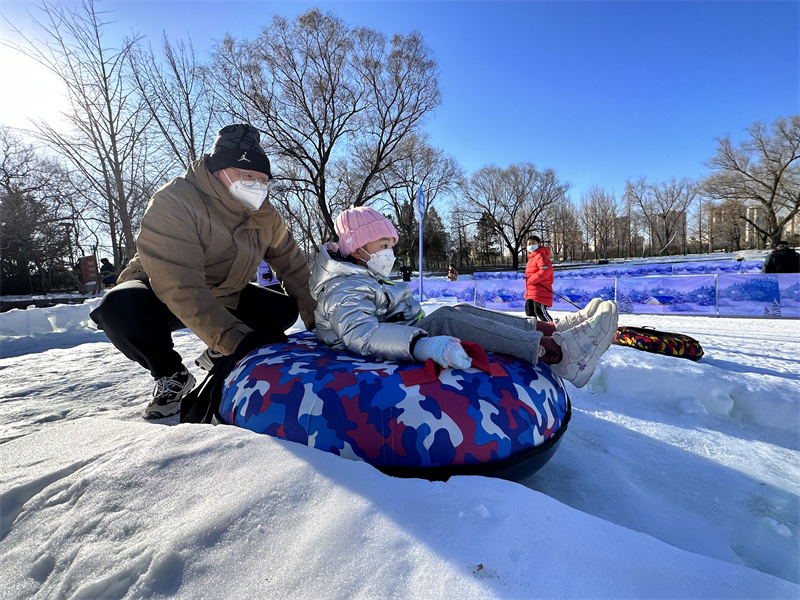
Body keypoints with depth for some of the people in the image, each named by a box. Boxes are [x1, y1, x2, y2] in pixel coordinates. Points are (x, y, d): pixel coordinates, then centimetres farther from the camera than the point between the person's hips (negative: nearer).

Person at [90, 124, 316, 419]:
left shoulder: (264, 214, -8)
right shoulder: (171, 204, -28)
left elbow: (293, 264, -3)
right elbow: (180, 289, -38)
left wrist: (316, 317, -14)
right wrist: (236, 338, -49)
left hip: (225, 297, 5)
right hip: (161, 293, -4)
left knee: (285, 309, -10)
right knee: (120, 308, -36)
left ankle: (218, 354, 12)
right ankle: (171, 375, -6)